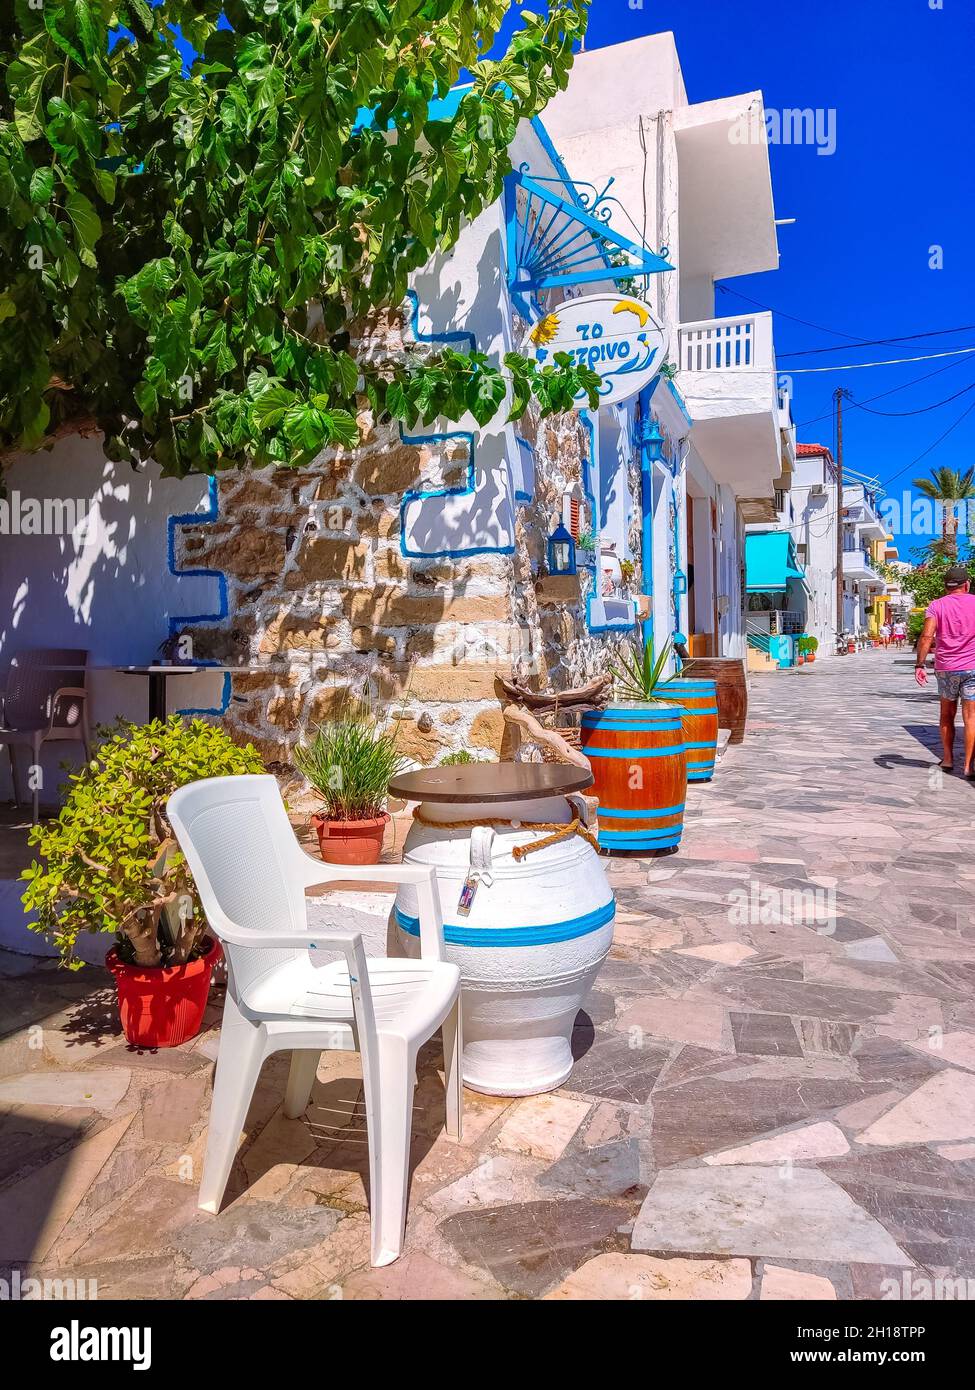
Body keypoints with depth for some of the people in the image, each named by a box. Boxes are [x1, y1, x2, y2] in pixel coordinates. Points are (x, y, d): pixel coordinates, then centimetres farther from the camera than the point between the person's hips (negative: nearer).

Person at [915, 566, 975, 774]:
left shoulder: (936, 605, 1)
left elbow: (926, 636, -11)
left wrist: (919, 665, -12)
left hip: (945, 668, 2)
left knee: (947, 714, 17)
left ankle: (948, 758, 19)